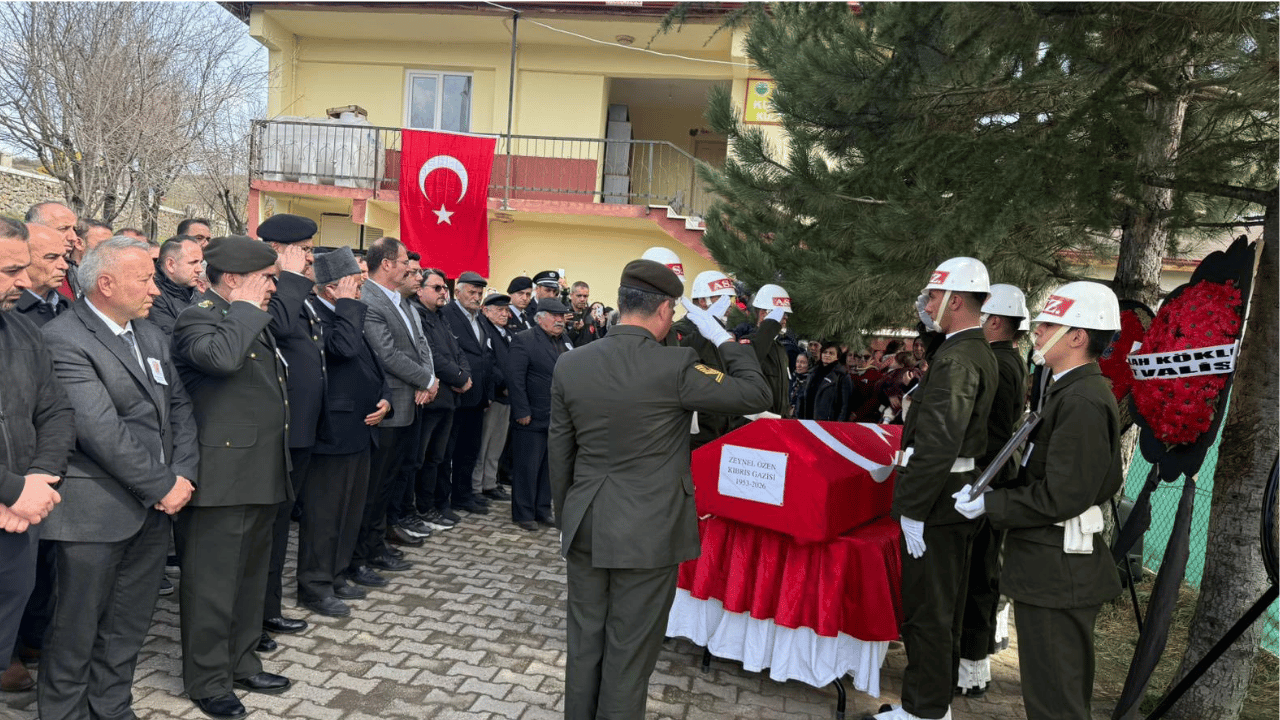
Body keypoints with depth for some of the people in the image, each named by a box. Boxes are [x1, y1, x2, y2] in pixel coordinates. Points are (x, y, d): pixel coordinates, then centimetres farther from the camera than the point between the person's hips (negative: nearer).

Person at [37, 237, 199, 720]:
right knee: (77, 629, 8)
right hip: (96, 514, -7)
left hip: (154, 509, 7)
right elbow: (102, 430, -20)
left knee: (128, 627, 17)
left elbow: (180, 405, 10)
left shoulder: (151, 335, 12)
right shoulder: (63, 340, -14)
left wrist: (184, 474, -4)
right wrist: (164, 486, -15)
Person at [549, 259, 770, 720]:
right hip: (648, 533, -5)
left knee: (584, 644, 18)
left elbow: (558, 452, 5)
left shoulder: (570, 364, -2)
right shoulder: (677, 367, -17)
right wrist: (723, 339, 3)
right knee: (629, 654, 10)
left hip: (585, 528, 5)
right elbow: (757, 395, -8)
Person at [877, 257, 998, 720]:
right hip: (960, 498, 10)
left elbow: (938, 443, -25)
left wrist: (912, 508, -23)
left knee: (926, 609, 0)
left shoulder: (956, 359, -20)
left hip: (938, 503, -10)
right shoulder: (981, 353, 12)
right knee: (944, 605, 21)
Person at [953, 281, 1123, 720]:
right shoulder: (1076, 392, 12)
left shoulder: (1082, 401, -21)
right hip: (1054, 568, 11)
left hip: (1056, 571, -11)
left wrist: (987, 504, -15)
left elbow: (1060, 497, -24)